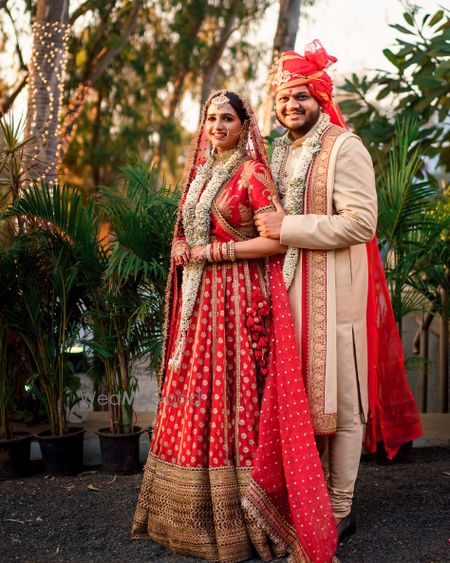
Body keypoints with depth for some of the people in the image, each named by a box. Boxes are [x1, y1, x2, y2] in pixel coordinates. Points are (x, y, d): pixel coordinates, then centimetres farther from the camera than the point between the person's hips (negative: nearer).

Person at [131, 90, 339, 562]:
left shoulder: (253, 173, -5)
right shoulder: (202, 173, 17)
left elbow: (276, 240, -13)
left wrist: (211, 250, -12)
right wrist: (182, 249, 4)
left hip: (237, 298, -7)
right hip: (198, 301, 7)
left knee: (232, 397, -5)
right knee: (194, 397, 7)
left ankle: (239, 516, 8)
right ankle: (195, 511, 18)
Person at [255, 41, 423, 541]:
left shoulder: (344, 148, -7)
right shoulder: (280, 152, 16)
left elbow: (361, 222, -18)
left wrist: (288, 228, -17)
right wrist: (268, 227, 8)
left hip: (333, 294, -7)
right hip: (289, 292, 7)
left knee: (338, 404, 1)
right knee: (301, 399, 11)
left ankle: (340, 510, 14)